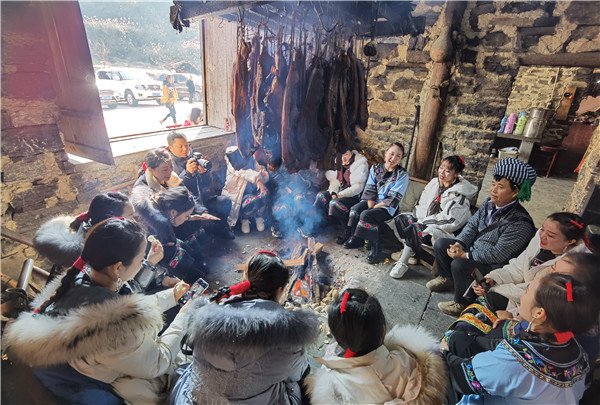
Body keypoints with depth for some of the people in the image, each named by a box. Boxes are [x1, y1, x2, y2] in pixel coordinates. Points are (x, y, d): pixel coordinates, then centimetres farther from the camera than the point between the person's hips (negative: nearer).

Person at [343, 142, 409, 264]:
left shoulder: (402, 175, -5)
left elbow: (393, 199, -11)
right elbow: (370, 190, 2)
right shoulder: (376, 168, 8)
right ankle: (356, 238, -4)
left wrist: (374, 208, -15)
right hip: (371, 202, 5)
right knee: (354, 210, -23)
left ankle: (376, 246, -15)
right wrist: (370, 206, -12)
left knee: (366, 215, -30)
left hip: (387, 208, -4)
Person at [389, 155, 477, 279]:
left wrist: (424, 222, -18)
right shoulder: (435, 183, 4)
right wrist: (418, 219, -9)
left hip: (445, 231, -8)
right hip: (427, 221, 8)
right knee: (400, 219, -7)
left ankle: (403, 263, -17)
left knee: (415, 229, -30)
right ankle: (410, 252, -11)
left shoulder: (459, 194, -17)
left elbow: (449, 222, -23)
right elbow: (421, 205, 9)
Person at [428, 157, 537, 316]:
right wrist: (459, 243, -13)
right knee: (441, 244, 2)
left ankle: (461, 303, -4)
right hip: (473, 248, 8)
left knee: (459, 265, -30)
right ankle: (446, 278, 24)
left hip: (493, 266, -8)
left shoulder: (520, 223, -27)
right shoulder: (489, 203, -3)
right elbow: (472, 224, 3)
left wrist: (465, 255, -25)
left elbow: (497, 254, -28)